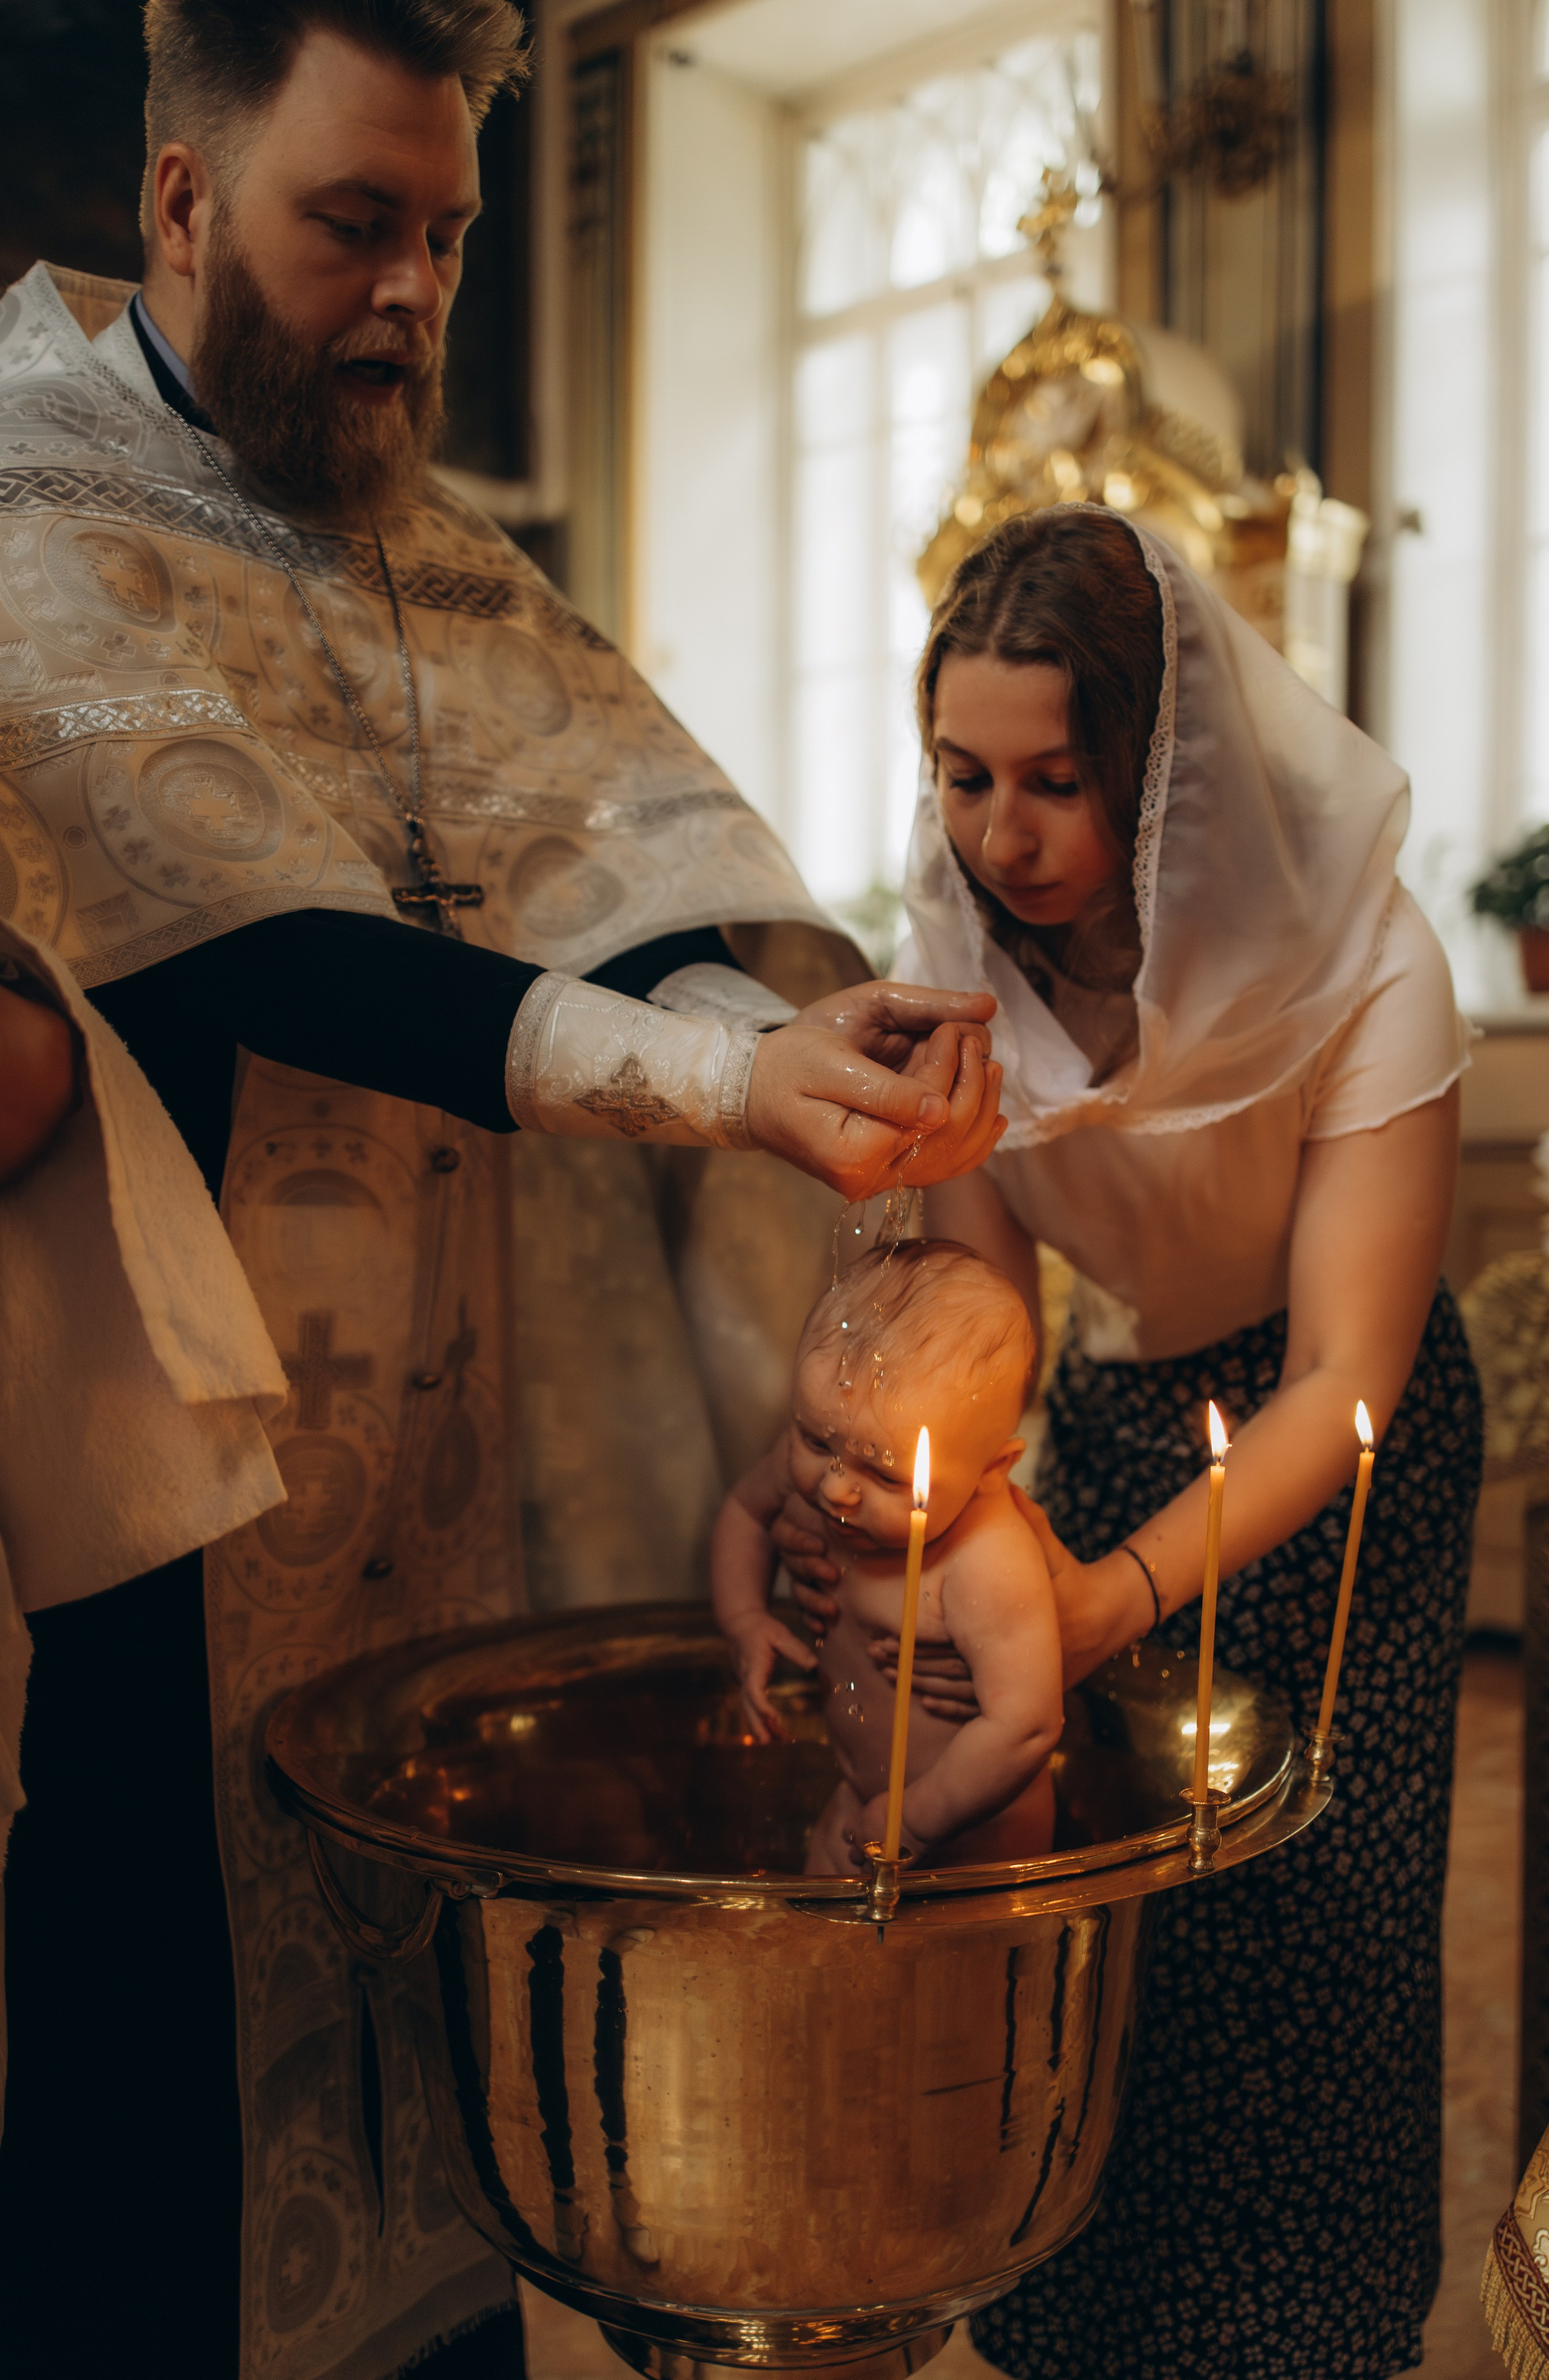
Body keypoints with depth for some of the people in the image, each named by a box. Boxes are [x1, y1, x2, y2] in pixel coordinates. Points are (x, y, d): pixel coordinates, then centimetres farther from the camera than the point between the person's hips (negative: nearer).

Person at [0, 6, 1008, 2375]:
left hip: (433, 1444, 6)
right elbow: (269, 961, -22)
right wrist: (718, 1080, -31)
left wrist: (785, 1033, -26)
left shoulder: (446, 559, 12)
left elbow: (625, 856, -4)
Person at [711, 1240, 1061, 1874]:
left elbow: (1025, 1727, -35)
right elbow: (746, 1510, 6)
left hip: (971, 1828, -6)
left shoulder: (990, 1570, -38)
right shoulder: (814, 1458, -16)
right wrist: (746, 1622, -8)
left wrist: (916, 1820, -24)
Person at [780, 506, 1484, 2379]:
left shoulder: (1359, 969, -27)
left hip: (1336, 1455, -3)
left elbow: (1341, 1380, -28)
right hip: (1112, 1411, 3)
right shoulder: (967, 948, -14)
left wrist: (1132, 1587, -44)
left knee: (1285, 1936, -4)